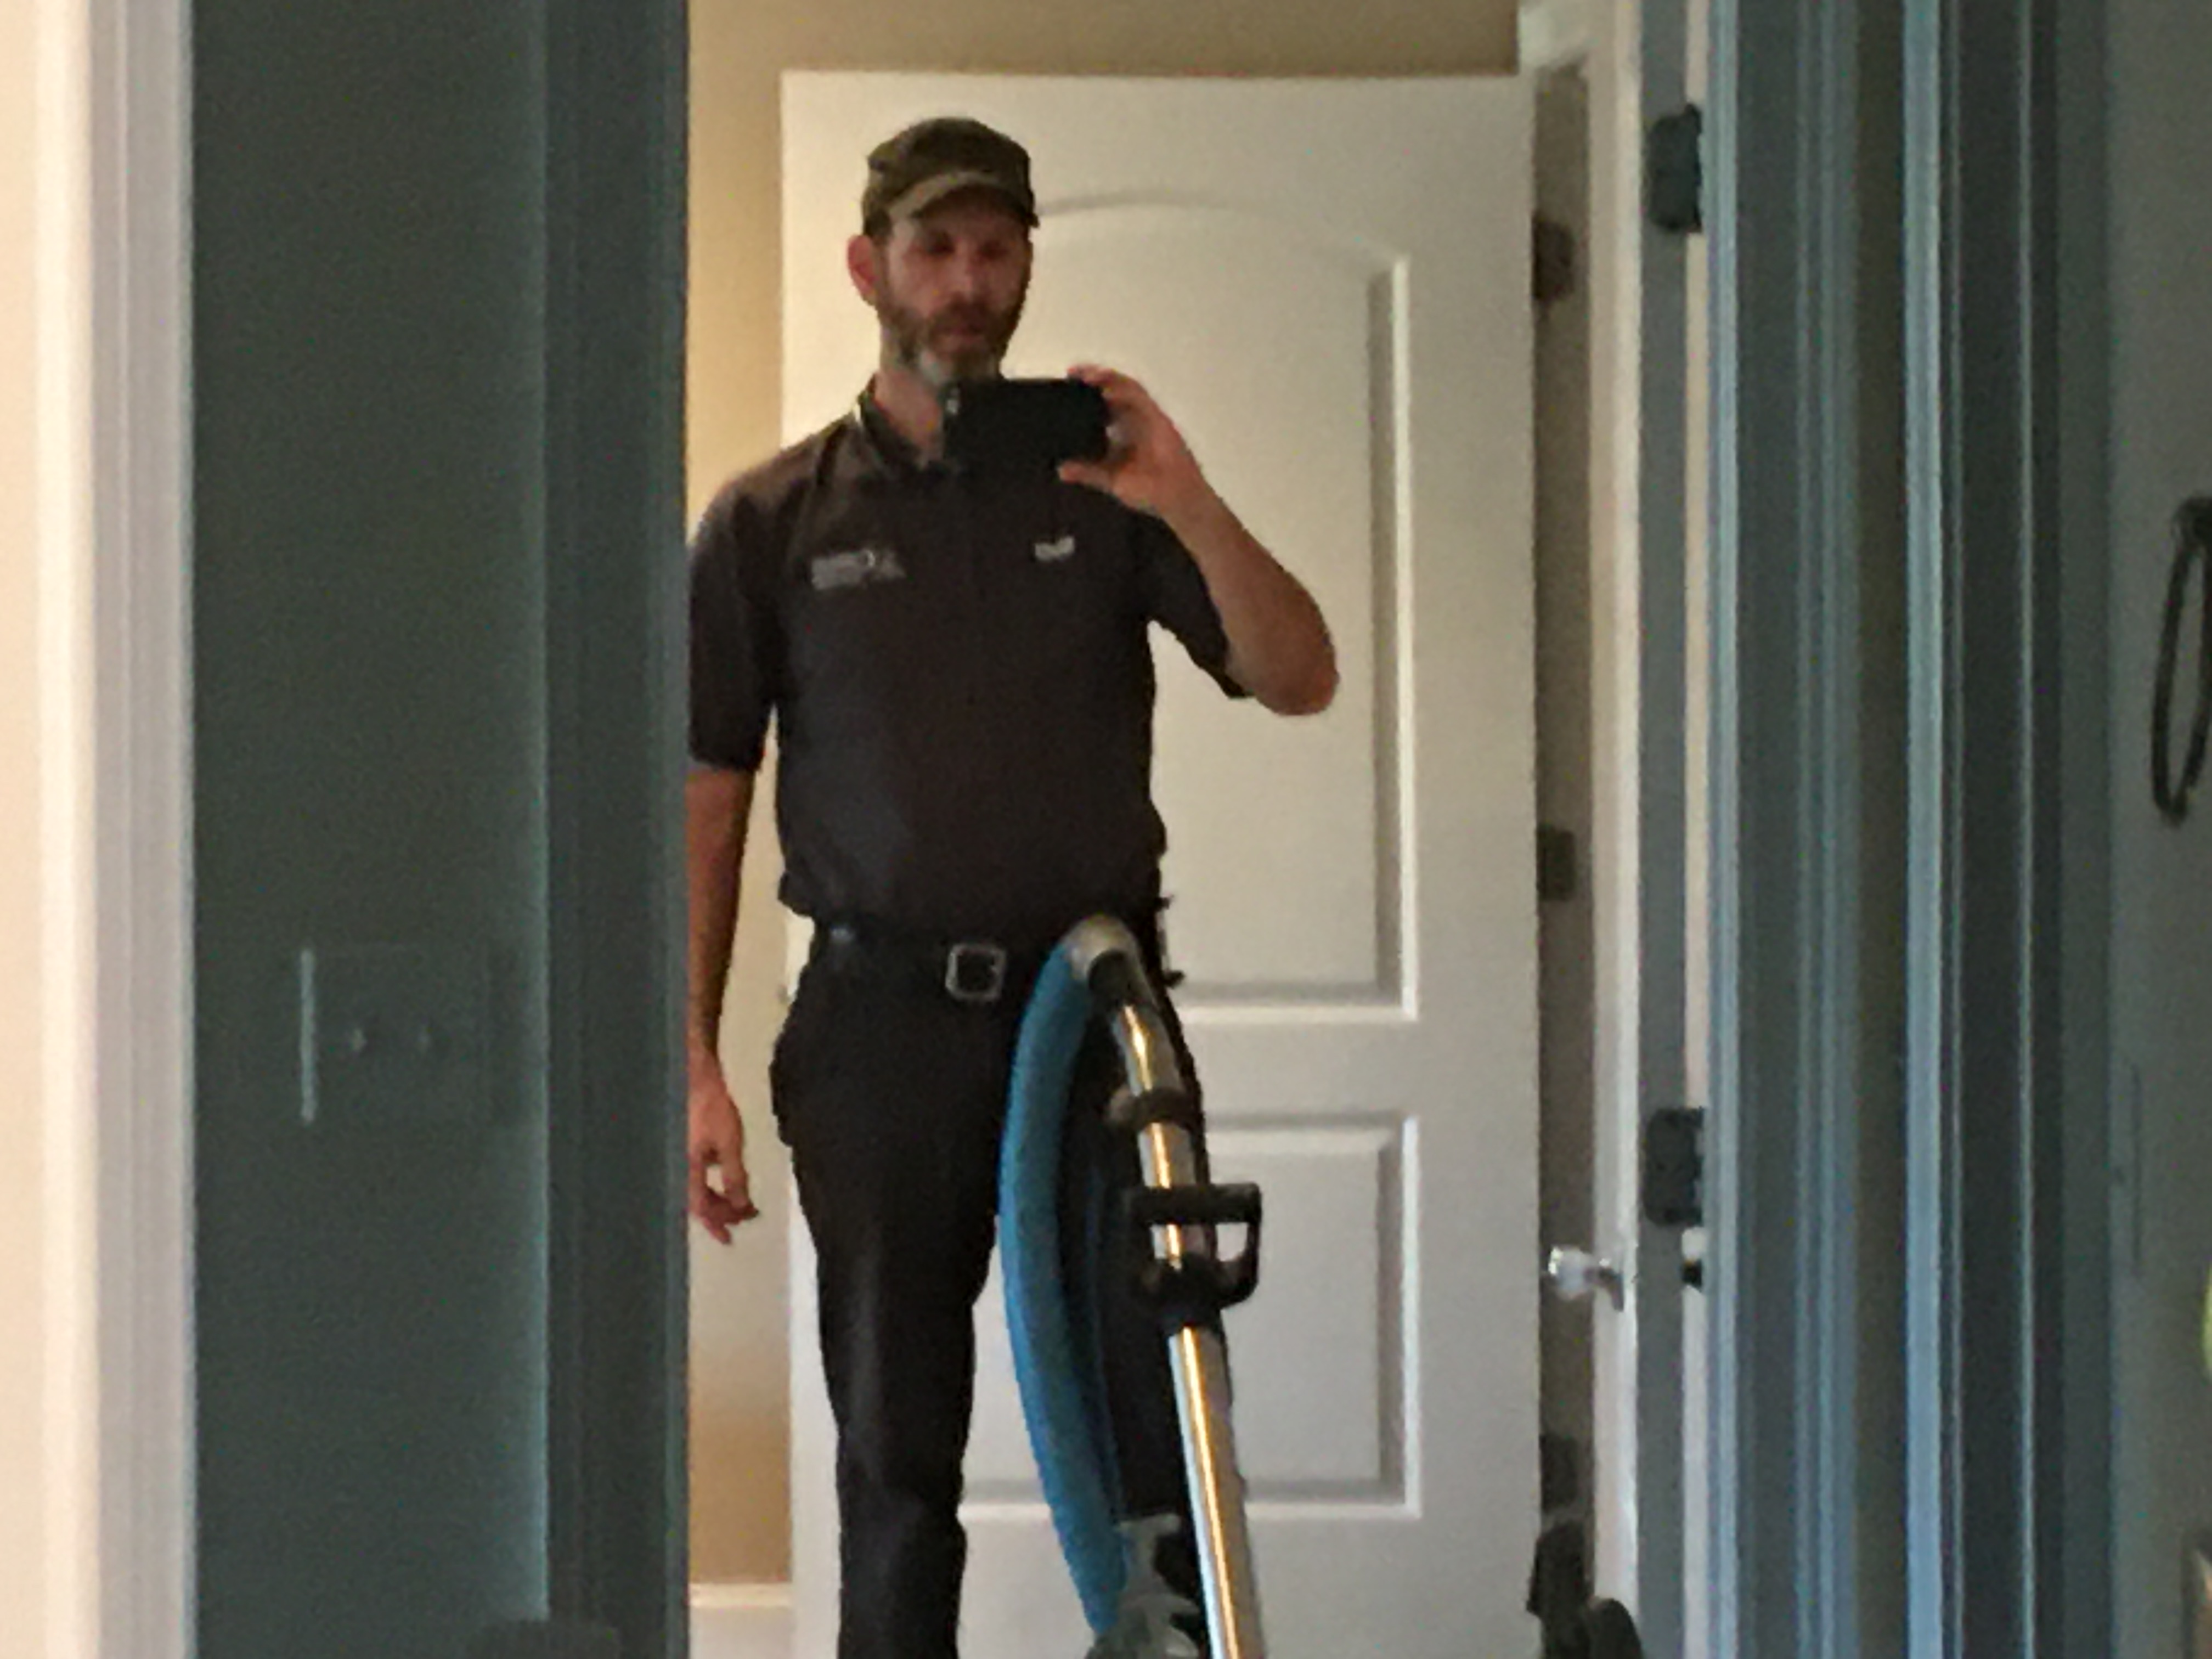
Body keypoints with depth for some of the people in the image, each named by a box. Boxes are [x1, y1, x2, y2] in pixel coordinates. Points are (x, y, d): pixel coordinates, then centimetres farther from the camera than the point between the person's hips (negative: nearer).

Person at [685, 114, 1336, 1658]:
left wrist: (1190, 508, -16)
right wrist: (697, 1063, -4)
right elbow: (707, 807, 5)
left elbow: (1298, 679, 0)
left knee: (1161, 1411, -4)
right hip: (884, 1022, 0)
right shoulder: (774, 521, 6)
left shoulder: (1098, 491, 8)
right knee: (897, 1451, 4)